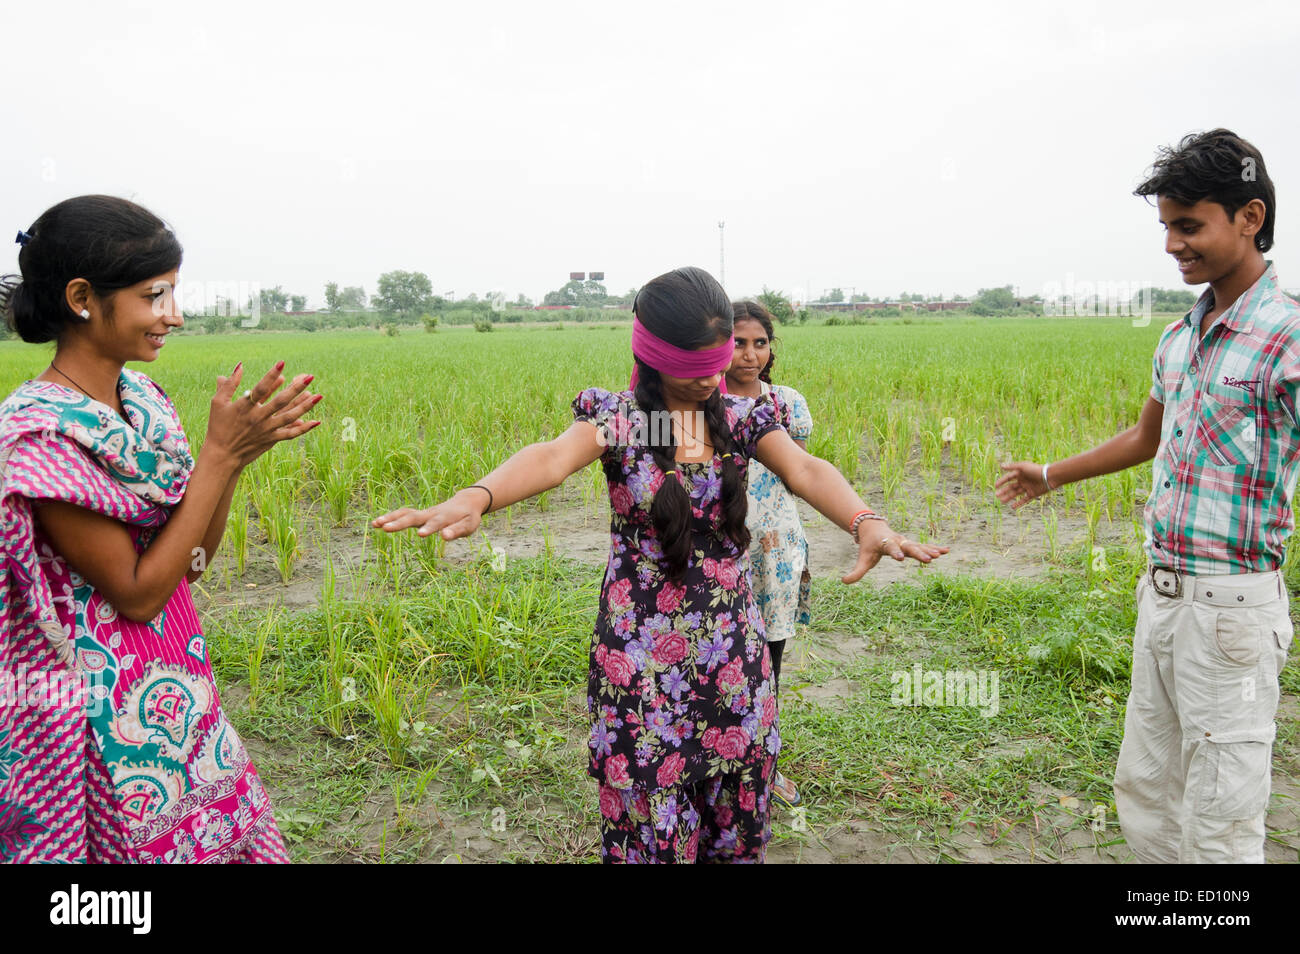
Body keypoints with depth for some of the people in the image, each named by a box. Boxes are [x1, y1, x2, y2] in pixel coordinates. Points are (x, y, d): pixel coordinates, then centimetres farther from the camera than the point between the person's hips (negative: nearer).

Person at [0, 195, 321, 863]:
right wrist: (220, 453, -23)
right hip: (104, 719, -7)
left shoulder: (141, 398, 1)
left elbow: (191, 560, 4)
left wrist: (236, 454, -12)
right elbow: (136, 593, -20)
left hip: (174, 689, 7)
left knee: (226, 834, 18)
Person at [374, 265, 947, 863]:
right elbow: (554, 457, -29)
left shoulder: (741, 417, 0)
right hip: (641, 659, -2)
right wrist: (476, 497, -51)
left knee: (735, 812, 15)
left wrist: (865, 522, -40)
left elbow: (805, 470, -17)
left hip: (731, 652, 3)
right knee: (652, 817, 8)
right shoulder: (617, 417, -8)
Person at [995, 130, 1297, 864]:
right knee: (1144, 792, 18)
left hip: (1231, 606, -8)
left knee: (1218, 827, 2)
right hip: (1162, 595, 8)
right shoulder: (1179, 339, 11)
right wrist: (1051, 477, 34)